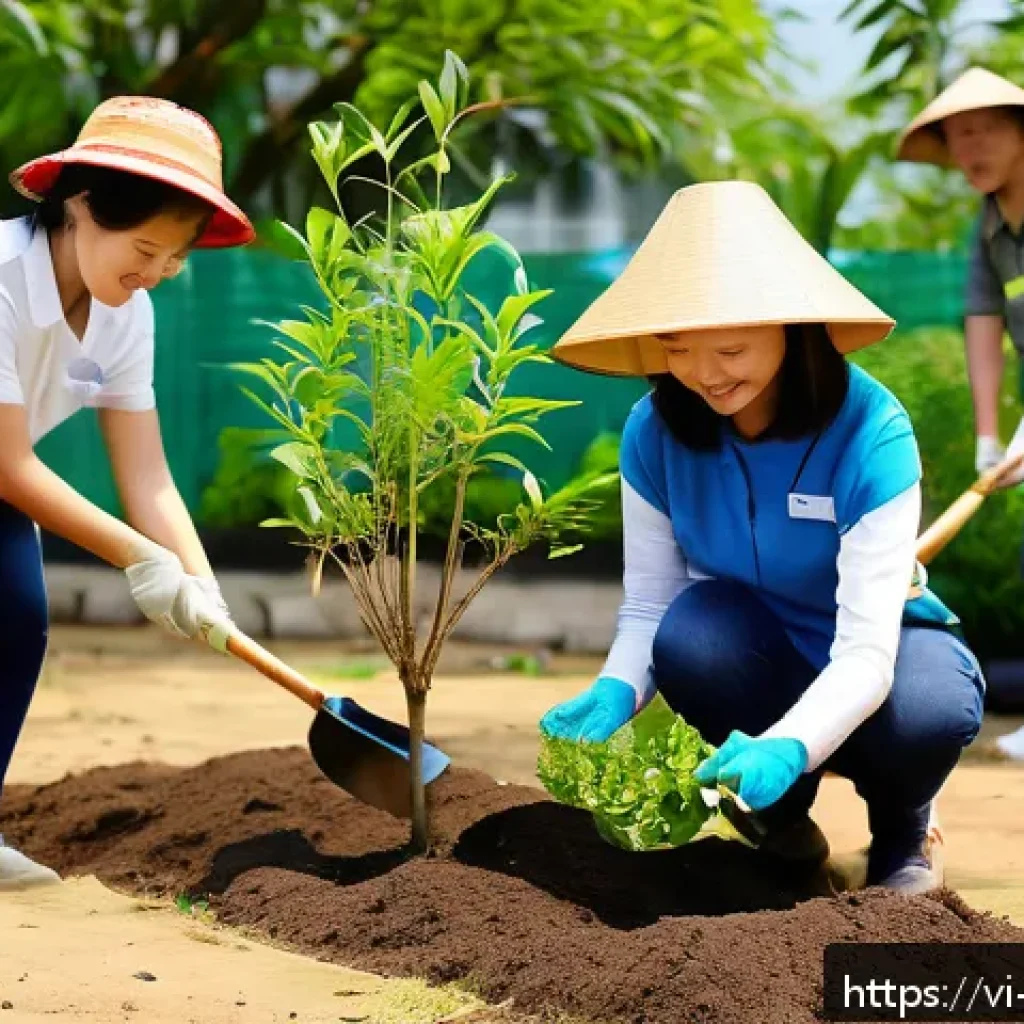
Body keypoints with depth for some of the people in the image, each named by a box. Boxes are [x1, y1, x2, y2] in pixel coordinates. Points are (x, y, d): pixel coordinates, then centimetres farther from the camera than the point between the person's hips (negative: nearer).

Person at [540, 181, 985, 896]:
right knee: (690, 630, -32)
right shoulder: (656, 433, -16)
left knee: (929, 709, -38)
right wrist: (613, 694, -34)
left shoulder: (870, 435, -28)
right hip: (763, 660, 3)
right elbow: (647, 604, -12)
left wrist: (788, 746, -53)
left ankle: (902, 829, 2)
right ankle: (783, 822, -2)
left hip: (875, 654, -2)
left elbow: (866, 650, -35)